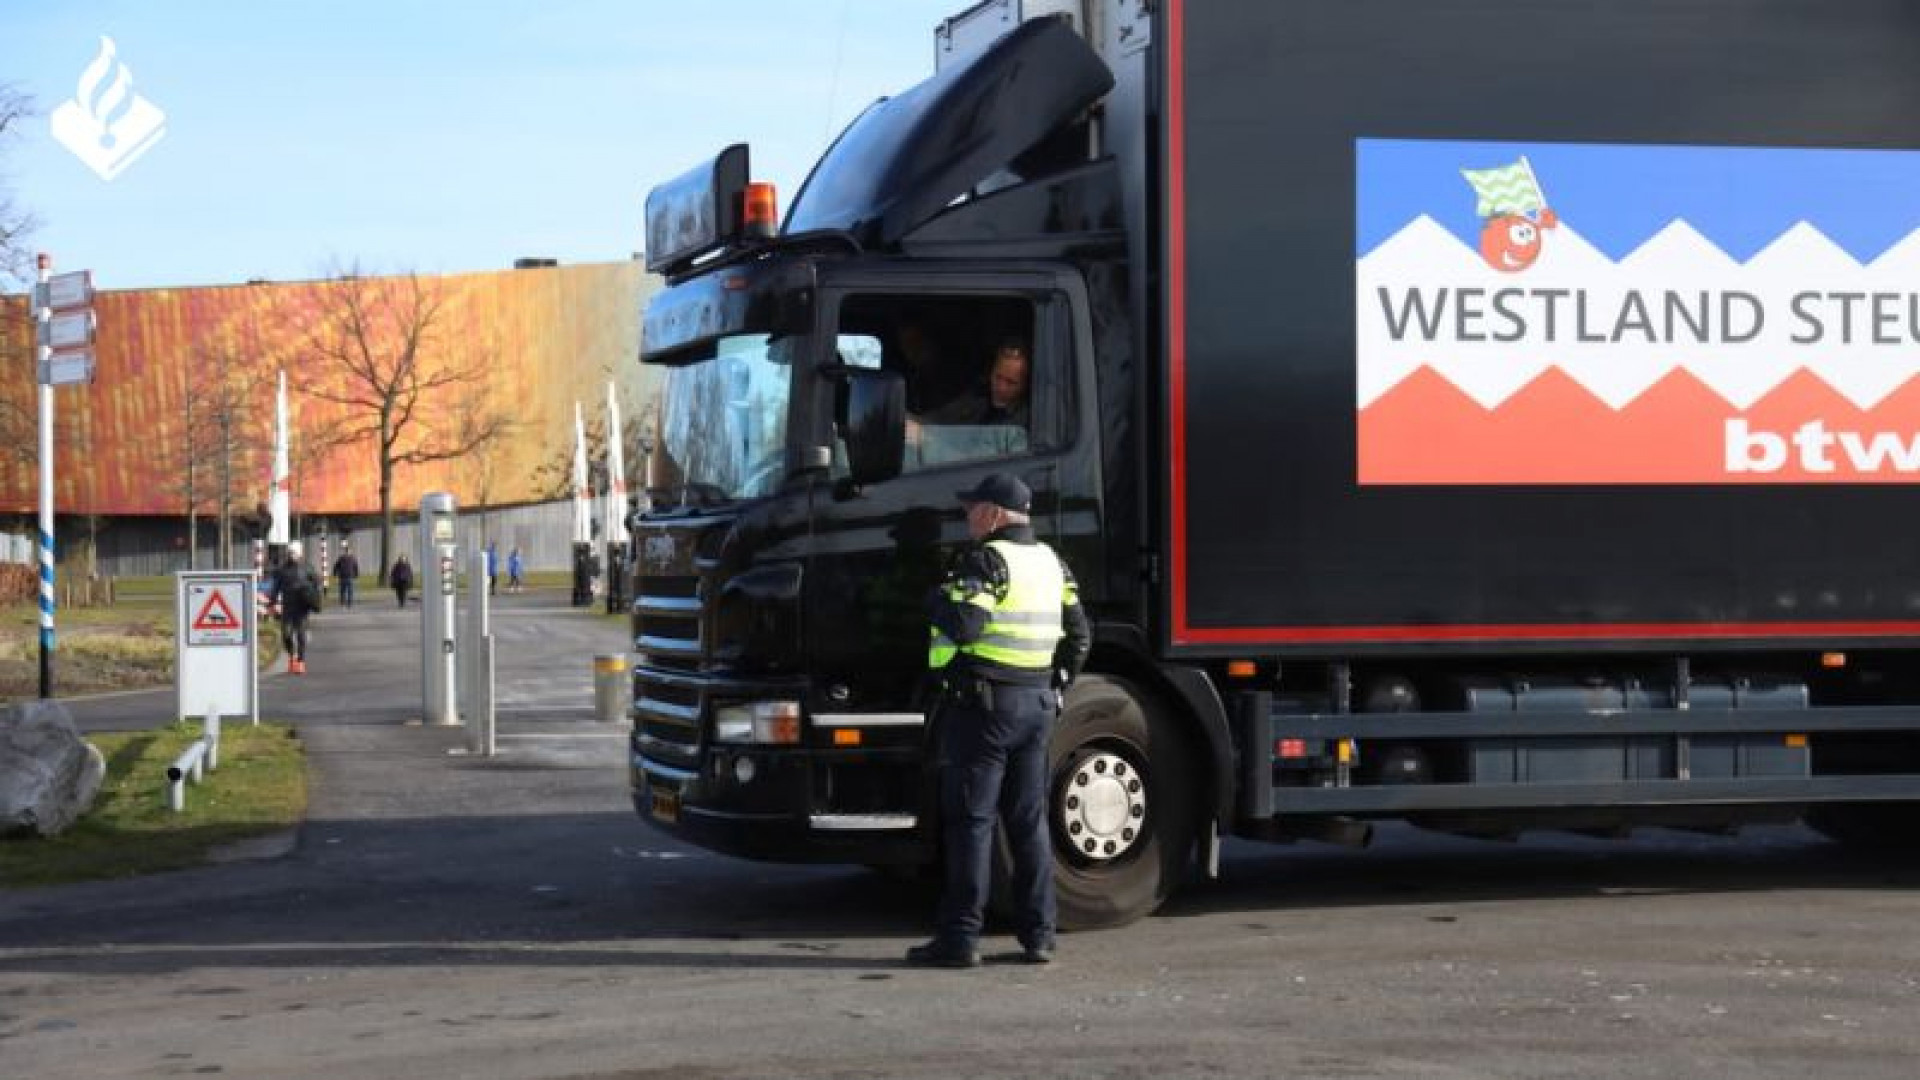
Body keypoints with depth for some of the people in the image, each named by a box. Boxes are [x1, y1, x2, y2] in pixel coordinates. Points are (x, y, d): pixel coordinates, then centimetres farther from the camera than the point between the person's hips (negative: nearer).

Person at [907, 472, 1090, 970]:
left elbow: (963, 625, -24)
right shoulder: (1050, 562, 13)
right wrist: (1056, 686, 22)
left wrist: (937, 600, -5)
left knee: (970, 821, -4)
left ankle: (960, 936, -3)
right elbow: (1078, 634, 16)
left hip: (982, 703, -7)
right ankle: (1038, 934, 11)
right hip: (1037, 704, 7)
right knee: (1030, 821, 11)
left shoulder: (987, 560, -13)